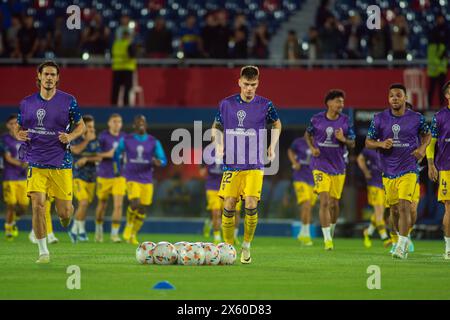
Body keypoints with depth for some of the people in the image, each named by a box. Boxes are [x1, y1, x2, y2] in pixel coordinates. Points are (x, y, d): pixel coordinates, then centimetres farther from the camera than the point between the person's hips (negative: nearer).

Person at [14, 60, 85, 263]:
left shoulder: (68, 101, 0)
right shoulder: (27, 103, 6)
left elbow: (81, 126, 9)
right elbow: (18, 128, 17)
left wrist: (70, 136, -11)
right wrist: (19, 135, -7)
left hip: (61, 163, -1)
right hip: (36, 163, 1)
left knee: (64, 212, 1)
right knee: (37, 206, -13)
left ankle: (66, 216, 41)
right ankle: (43, 251, 0)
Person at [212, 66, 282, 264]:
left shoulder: (265, 105, 0)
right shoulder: (227, 104, 2)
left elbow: (277, 124, 19)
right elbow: (216, 127, 18)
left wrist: (272, 147, 9)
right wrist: (218, 145, 2)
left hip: (255, 165, -1)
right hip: (231, 164, 1)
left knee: (251, 206, -12)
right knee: (229, 206, -4)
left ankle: (246, 246, 6)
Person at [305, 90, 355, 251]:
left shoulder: (346, 121, -2)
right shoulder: (317, 119, -3)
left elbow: (352, 144, 3)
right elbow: (308, 134, 15)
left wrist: (343, 139, -18)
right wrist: (312, 147, -2)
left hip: (338, 167, 2)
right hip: (320, 166, -2)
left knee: (334, 203, 9)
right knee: (324, 201, -14)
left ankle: (331, 230, 36)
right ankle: (327, 239, -13)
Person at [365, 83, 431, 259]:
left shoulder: (417, 118, -1)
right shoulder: (379, 119, 1)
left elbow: (427, 135, 17)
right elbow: (368, 142, 6)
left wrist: (422, 148, -3)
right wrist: (381, 144, -14)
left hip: (409, 170, -3)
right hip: (388, 172, 3)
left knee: (404, 206, -17)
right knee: (394, 209, 11)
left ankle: (401, 247, -17)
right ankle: (403, 239, 34)